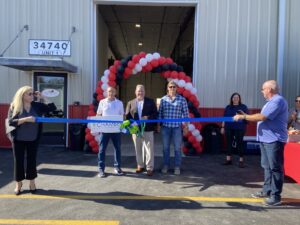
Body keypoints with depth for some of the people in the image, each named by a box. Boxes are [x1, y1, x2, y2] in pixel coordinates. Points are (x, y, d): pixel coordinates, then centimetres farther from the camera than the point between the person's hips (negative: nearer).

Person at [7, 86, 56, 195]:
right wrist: (26, 119, -26)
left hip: (33, 139, 2)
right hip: (18, 140, -2)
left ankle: (32, 183, 23)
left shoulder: (37, 106, 0)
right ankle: (18, 184, 22)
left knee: (32, 160, 9)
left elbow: (52, 108, -4)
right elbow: (11, 122, -15)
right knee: (18, 161, 7)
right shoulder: (14, 107, -6)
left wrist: (42, 97, -5)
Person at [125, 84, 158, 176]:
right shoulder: (130, 103, 8)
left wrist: (148, 117, -17)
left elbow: (155, 114, 0)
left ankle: (149, 168, 10)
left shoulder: (150, 102, 4)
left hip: (148, 129, -2)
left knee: (149, 149, 1)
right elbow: (127, 116, 3)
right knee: (138, 149, 12)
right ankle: (140, 166, 27)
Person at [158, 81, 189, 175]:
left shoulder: (182, 99, 0)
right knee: (165, 147, 10)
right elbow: (160, 113, 8)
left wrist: (186, 126, -1)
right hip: (165, 126, 2)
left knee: (177, 148, 4)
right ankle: (166, 165, 23)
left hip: (177, 127, -2)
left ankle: (177, 167, 16)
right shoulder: (163, 99, 5)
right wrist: (158, 125, 6)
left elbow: (185, 113, 1)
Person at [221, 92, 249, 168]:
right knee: (229, 143, 6)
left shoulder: (243, 107, 4)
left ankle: (241, 161, 4)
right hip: (229, 128, 3)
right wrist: (223, 127, 8)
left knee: (239, 143, -4)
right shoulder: (228, 107, 12)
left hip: (239, 128, -3)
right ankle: (228, 159, 15)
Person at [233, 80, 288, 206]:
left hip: (274, 140, -10)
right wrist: (246, 117, 7)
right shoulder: (272, 101, 18)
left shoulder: (278, 100, -16)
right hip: (266, 139, 10)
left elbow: (262, 117, -24)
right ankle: (267, 190, 26)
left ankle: (276, 196, 5)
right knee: (267, 167, 16)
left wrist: (243, 117, -17)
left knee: (275, 168, -3)